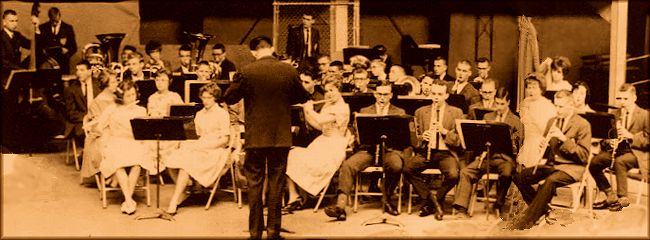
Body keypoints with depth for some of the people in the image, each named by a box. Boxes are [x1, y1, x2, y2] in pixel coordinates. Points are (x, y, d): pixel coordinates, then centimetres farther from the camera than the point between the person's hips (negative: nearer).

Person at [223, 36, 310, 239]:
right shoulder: (289, 71, -5)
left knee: (254, 184, 9)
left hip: (255, 136, -1)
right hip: (281, 137, 1)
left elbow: (229, 98, 0)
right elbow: (303, 97, 9)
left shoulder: (247, 72, -10)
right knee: (276, 184, 10)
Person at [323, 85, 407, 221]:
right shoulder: (365, 111, 22)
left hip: (390, 148, -1)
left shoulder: (399, 112, 19)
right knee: (347, 165, -28)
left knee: (396, 165, -36)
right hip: (368, 148, 1)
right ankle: (341, 206, -32)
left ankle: (386, 200, -11)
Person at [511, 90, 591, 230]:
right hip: (552, 164, 6)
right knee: (520, 177, -17)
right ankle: (542, 210, 0)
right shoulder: (552, 122, 13)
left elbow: (584, 156, -13)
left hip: (572, 167, -6)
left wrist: (564, 138, -23)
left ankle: (528, 220, -28)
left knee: (550, 181, -37)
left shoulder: (583, 125, -6)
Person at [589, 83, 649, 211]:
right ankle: (611, 196, -7)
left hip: (637, 151, -5)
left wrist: (631, 136, -22)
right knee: (594, 163, -20)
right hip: (619, 148, 5)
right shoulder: (614, 113, 12)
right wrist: (611, 142, -6)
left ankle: (623, 198, -24)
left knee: (619, 161, -37)